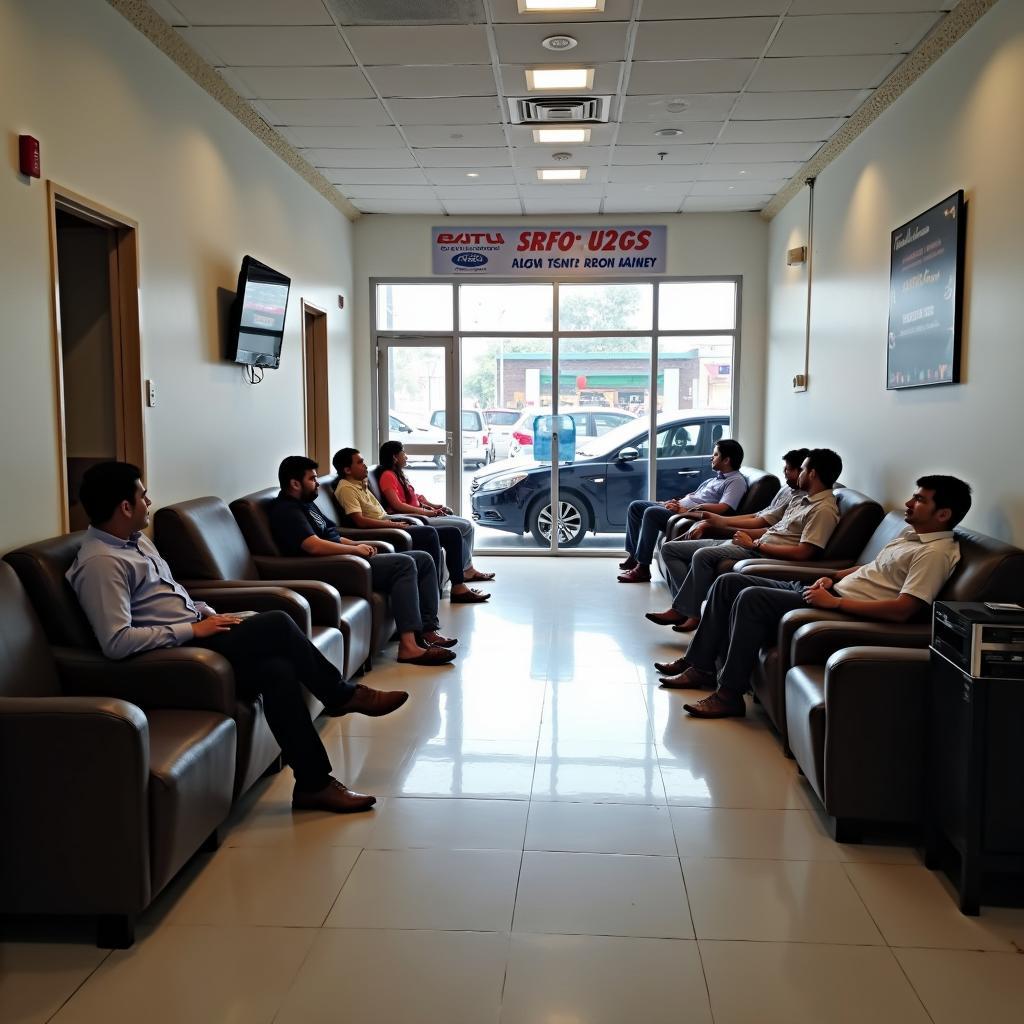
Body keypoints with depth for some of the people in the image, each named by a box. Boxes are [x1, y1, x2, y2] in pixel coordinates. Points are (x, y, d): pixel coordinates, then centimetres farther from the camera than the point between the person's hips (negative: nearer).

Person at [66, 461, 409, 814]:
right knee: (277, 624, -19)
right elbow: (117, 642, -26)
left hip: (192, 637, 9)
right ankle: (342, 695, 3)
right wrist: (193, 629, -20)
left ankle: (314, 783, -5)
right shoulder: (100, 563, -18)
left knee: (278, 669, -14)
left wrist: (207, 613, 5)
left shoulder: (136, 540, 14)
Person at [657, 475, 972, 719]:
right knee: (729, 582, 3)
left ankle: (729, 694, -18)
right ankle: (699, 665, 8)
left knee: (751, 598, -28)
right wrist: (833, 577, 11)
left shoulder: (935, 552, -13)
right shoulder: (911, 533, 17)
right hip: (831, 590, 10)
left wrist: (833, 601, -22)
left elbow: (902, 610, -24)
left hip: (846, 609, -10)